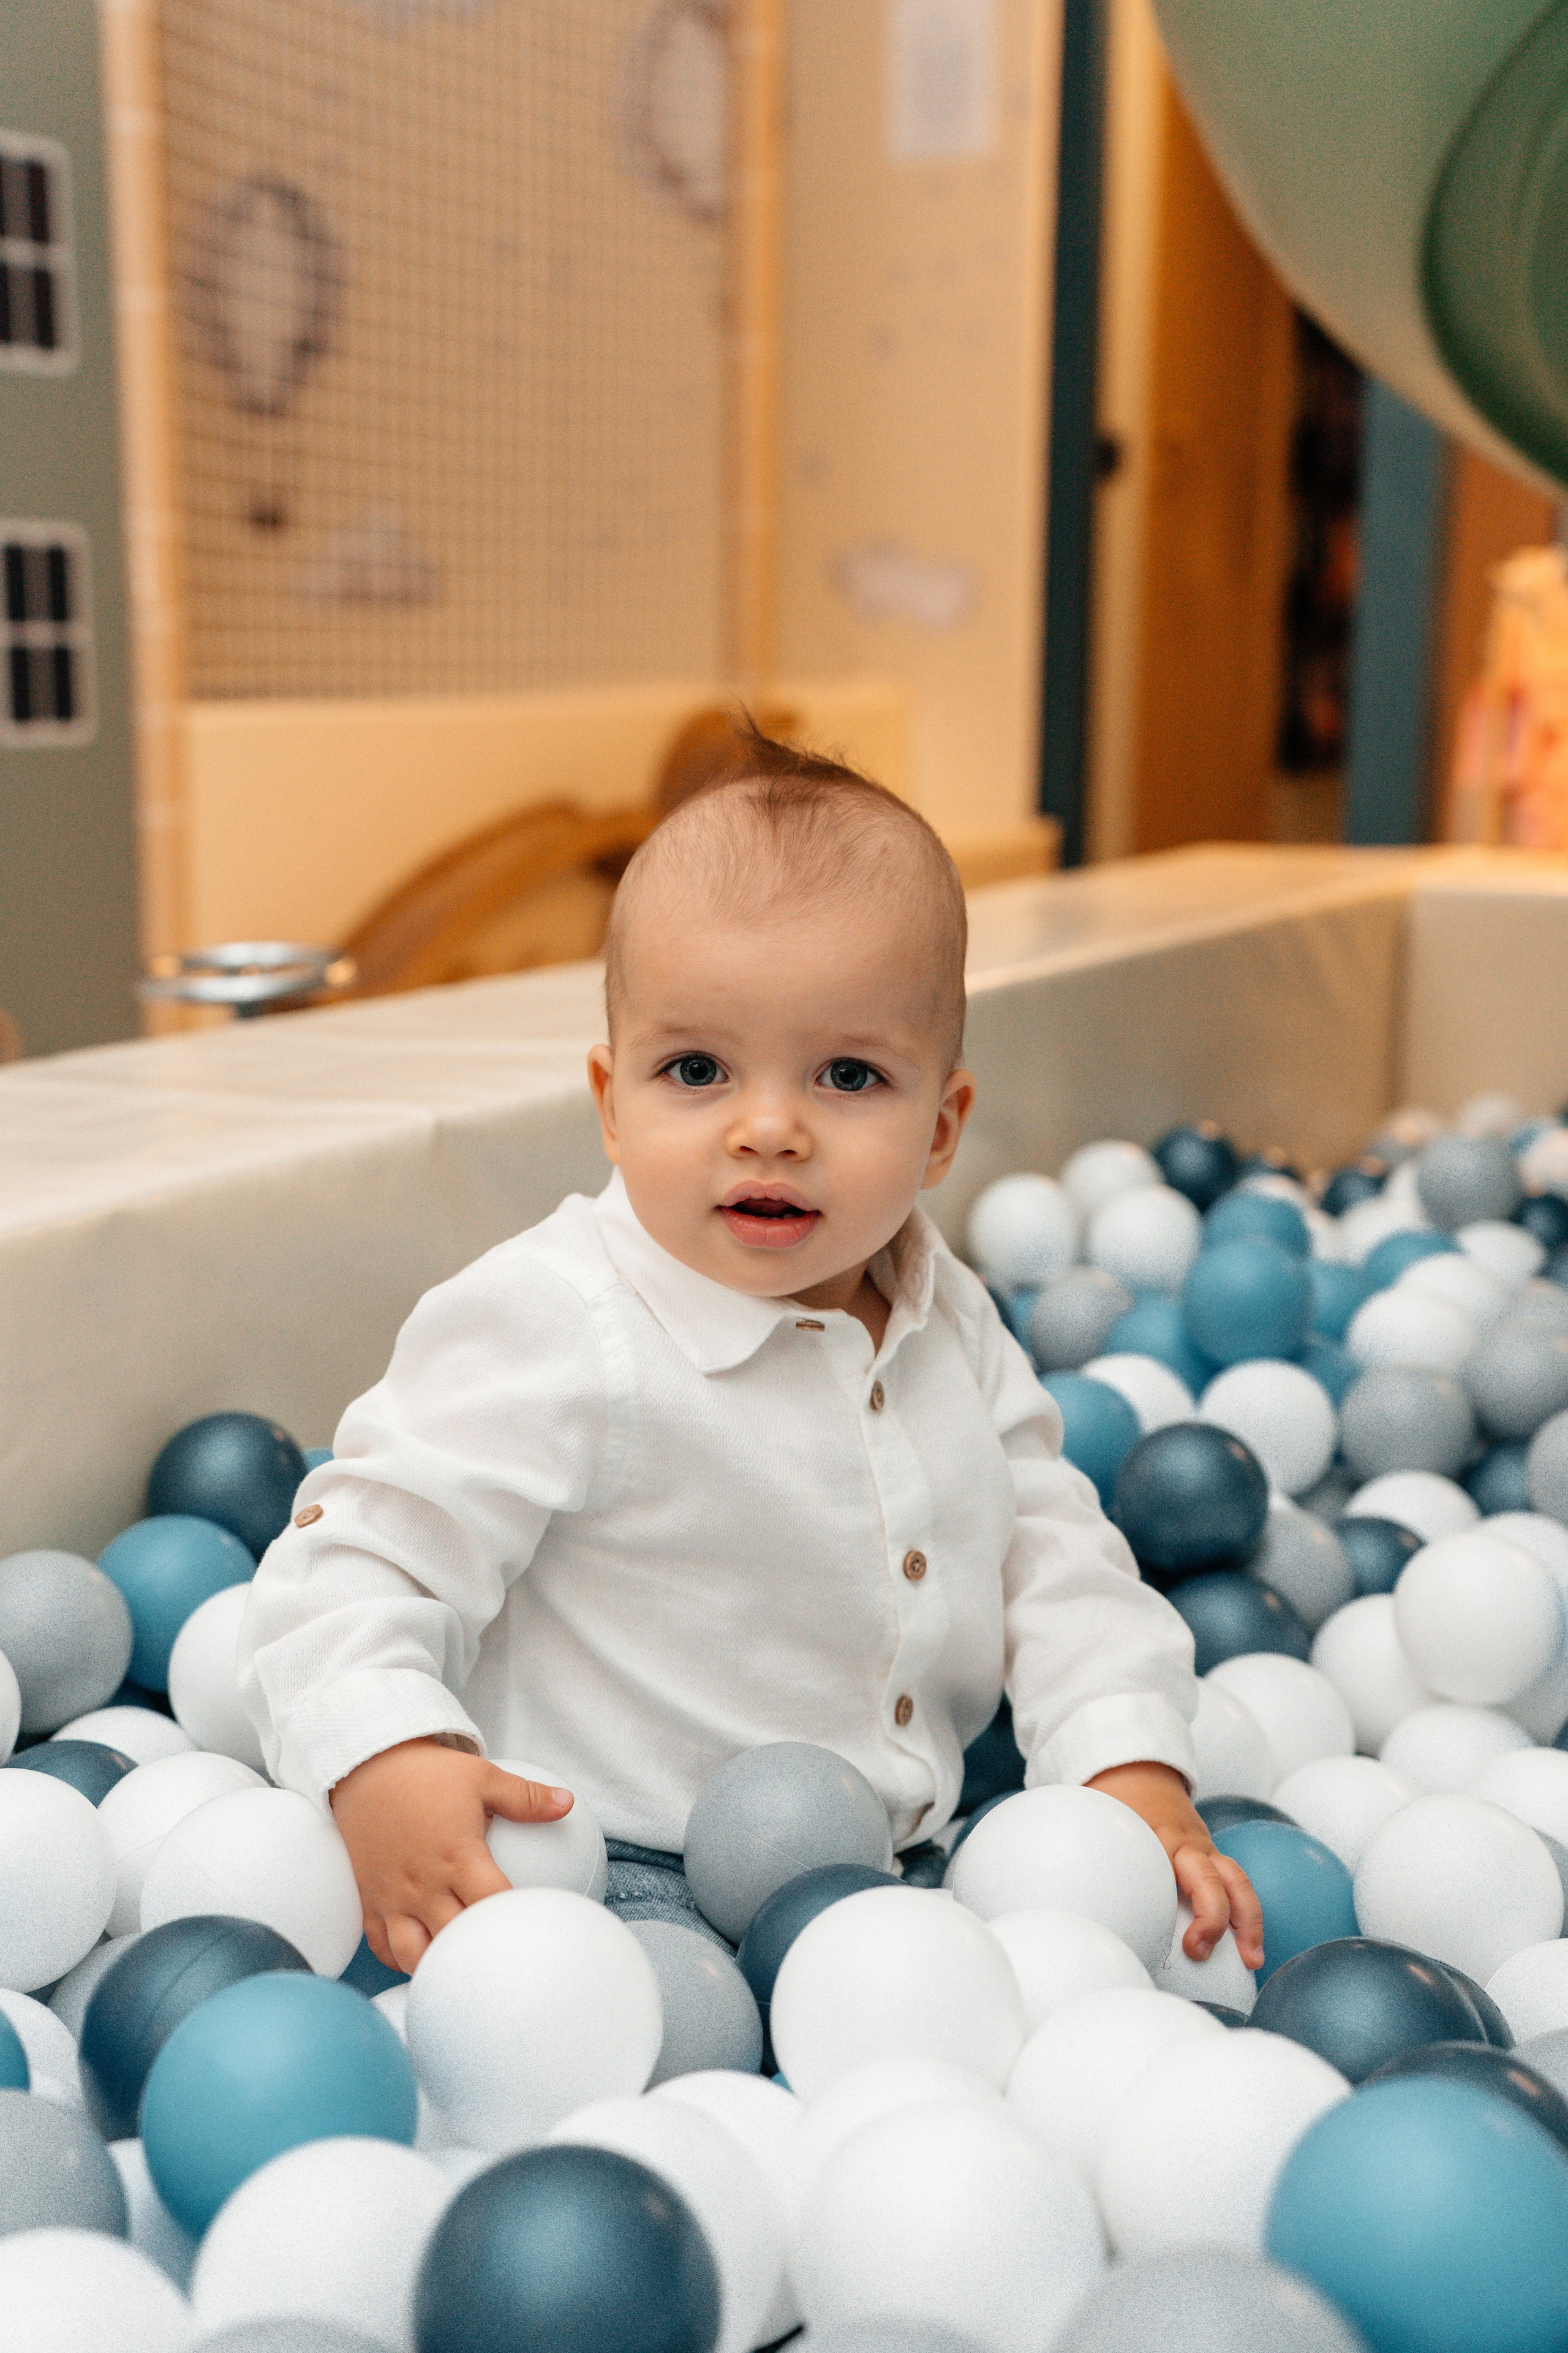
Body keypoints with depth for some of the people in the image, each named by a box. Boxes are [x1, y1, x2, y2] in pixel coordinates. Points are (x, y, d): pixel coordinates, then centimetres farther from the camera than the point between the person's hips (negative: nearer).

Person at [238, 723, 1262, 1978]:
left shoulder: (952, 1324, 4)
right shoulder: (550, 1331, -18)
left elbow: (1057, 1564, 9)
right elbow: (357, 1562, -17)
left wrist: (1135, 1776, -5)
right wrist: (383, 1768, -36)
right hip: (626, 1875, -6)